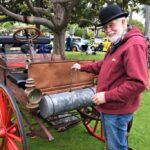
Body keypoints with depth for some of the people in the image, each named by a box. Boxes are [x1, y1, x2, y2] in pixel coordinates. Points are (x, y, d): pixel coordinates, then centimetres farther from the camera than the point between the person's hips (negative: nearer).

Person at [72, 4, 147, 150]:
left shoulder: (134, 45, -22)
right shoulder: (116, 44, 13)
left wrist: (107, 96, -24)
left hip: (117, 109, -10)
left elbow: (138, 83, -28)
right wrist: (83, 67, 23)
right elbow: (105, 65, 26)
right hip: (109, 106, 10)